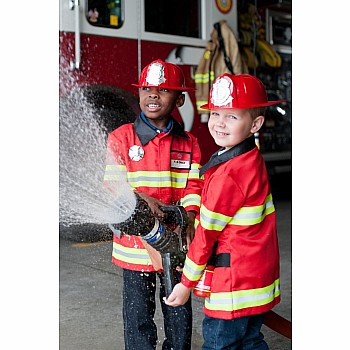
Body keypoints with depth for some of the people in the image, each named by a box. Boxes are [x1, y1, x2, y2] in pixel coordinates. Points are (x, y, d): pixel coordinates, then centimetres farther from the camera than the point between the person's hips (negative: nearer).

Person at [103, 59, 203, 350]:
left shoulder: (188, 143, 3)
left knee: (179, 312, 14)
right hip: (135, 240, -2)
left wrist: (188, 223, -21)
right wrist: (142, 199, -28)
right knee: (138, 315, 8)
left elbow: (193, 187, -3)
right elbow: (113, 185, -9)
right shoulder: (120, 138, -3)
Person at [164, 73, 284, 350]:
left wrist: (187, 283, -8)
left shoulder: (228, 173, -23)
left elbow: (207, 231, -17)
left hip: (235, 280, -9)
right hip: (260, 275, 9)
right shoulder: (254, 160, 6)